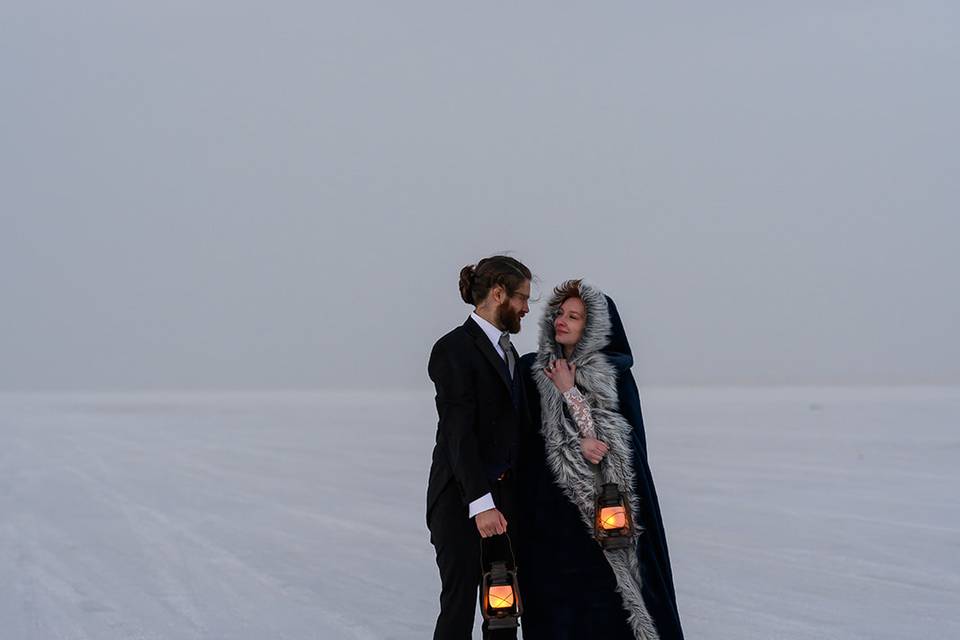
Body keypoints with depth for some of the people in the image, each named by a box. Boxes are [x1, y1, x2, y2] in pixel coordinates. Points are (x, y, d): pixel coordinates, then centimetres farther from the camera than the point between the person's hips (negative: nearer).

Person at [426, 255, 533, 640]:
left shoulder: (507, 350, 15)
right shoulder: (454, 349, -11)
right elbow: (458, 432, -18)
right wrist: (481, 503, -24)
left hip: (503, 493, 8)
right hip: (462, 496, -8)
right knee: (460, 601, -6)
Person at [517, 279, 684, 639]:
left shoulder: (615, 373, -1)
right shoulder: (531, 369, 4)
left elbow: (619, 437, -9)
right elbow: (528, 434, -1)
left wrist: (570, 391, -12)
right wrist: (576, 445, -18)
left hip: (605, 499, -1)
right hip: (549, 502, 2)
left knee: (609, 592, -2)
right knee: (555, 596, 1)